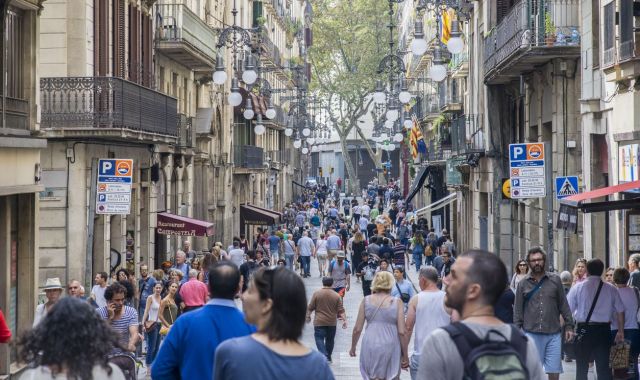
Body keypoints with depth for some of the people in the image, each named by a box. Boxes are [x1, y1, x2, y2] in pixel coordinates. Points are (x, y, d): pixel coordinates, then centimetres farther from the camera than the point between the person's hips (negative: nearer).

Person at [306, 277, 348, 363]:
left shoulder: (316, 293, -7)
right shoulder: (336, 296, -2)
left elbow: (310, 308, -3)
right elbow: (341, 310, -5)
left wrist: (308, 316, 11)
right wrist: (344, 320, 0)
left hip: (319, 322, -3)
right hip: (332, 323, 3)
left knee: (319, 339, -2)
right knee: (330, 340, 17)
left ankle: (324, 356, -20)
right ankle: (328, 357, 29)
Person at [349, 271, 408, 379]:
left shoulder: (366, 300, 1)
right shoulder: (396, 302, -4)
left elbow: (357, 329, 3)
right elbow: (402, 332, -6)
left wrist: (353, 347, 18)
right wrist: (405, 356, 3)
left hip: (370, 347, 1)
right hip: (390, 348, -1)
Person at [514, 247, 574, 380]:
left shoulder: (555, 280, 6)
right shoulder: (523, 284, 5)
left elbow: (564, 305, 8)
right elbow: (518, 310, 7)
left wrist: (569, 326, 4)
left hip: (553, 334, 1)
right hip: (531, 333, -1)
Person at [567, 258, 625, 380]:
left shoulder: (578, 287, -4)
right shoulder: (611, 289, 2)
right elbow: (620, 311, 5)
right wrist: (621, 331, 15)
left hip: (584, 329, -1)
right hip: (604, 329, 1)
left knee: (582, 366, 7)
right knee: (604, 366, 4)